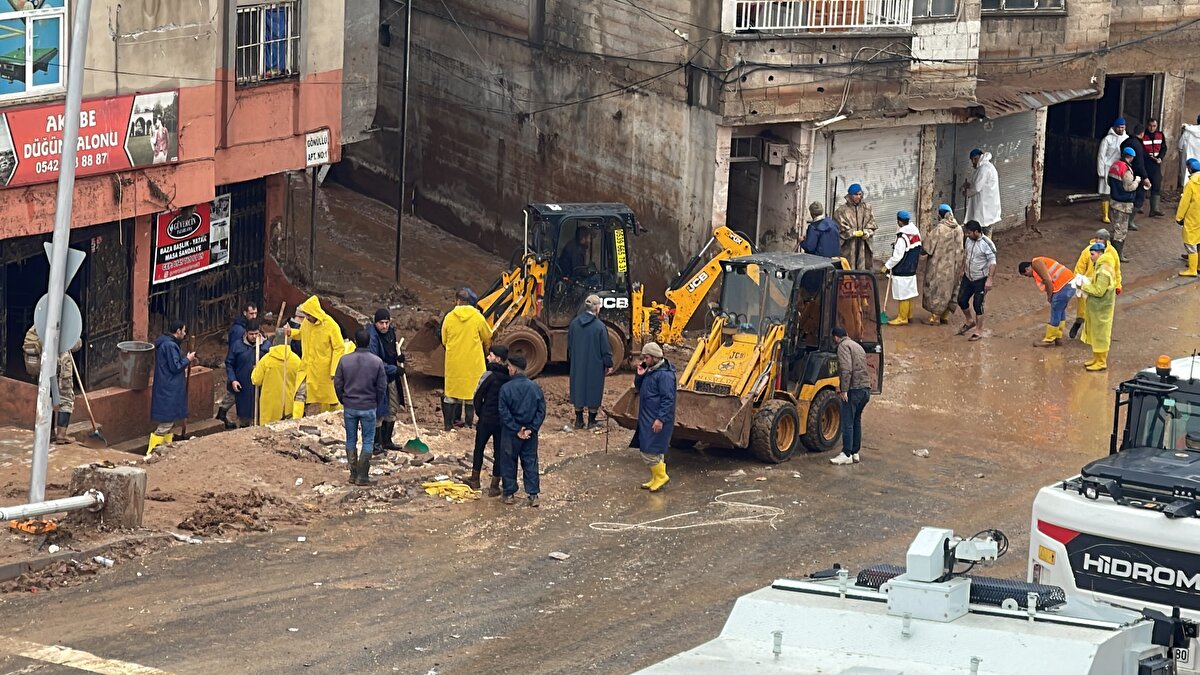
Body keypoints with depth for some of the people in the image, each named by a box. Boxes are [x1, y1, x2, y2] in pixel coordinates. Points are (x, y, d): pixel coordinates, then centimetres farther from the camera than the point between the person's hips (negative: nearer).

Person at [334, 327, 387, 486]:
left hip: (349, 407, 1)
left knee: (351, 440, 14)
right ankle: (362, 476, 4)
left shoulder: (344, 360, -7)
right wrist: (377, 405, 12)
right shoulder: (377, 362, -9)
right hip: (369, 407, -1)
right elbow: (382, 387, -4)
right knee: (368, 441, 7)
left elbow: (337, 384, -1)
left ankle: (353, 474, 16)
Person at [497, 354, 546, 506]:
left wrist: (516, 430, -10)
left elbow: (504, 413, -15)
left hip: (511, 432, -3)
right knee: (530, 462, 10)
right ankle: (533, 495, 8)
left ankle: (509, 494, 16)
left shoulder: (506, 388, -14)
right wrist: (531, 428, -5)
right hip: (530, 433, 3)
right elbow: (541, 410, -3)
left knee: (509, 462, 11)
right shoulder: (535, 387, -3)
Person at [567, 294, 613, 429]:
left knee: (578, 389, 15)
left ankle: (579, 420, 20)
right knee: (593, 391, 8)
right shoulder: (600, 326, -18)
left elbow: (569, 344, 9)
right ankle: (591, 421, 14)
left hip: (578, 365, 4)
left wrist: (571, 361, 22)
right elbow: (605, 347, -13)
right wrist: (609, 365, -1)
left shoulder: (574, 323, -3)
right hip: (595, 365, -4)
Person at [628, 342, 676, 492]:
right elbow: (639, 388, 21)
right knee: (655, 451, 16)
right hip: (647, 418, 10)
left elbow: (668, 399, -21)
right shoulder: (650, 371, 11)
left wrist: (661, 419, -23)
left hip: (657, 419, -10)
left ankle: (661, 476, 5)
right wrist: (639, 375, 1)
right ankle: (656, 479, 23)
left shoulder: (664, 374, -19)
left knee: (649, 451, -9)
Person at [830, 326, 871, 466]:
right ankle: (855, 453, 19)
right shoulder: (857, 346, 22)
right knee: (856, 421, 16)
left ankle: (846, 455, -8)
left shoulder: (843, 346, -5)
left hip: (854, 390, -9)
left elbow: (846, 369, -18)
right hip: (866, 389, 9)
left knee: (847, 423, -6)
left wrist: (844, 390, -17)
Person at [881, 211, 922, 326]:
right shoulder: (916, 233, 2)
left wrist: (887, 266, -8)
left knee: (903, 296, -1)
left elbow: (897, 257, -21)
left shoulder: (902, 238, -23)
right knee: (909, 294, 19)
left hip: (902, 272, -9)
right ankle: (908, 314, 29)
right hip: (911, 269, 9)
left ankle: (902, 318, 5)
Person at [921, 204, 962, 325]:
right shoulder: (959, 229, -2)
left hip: (939, 265, -6)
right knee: (950, 287, 16)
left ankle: (935, 316, 8)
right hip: (953, 265, 6)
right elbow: (959, 247, 7)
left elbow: (927, 245, -14)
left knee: (936, 288, 5)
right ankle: (945, 315, 23)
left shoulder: (939, 229, -19)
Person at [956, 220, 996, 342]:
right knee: (962, 300, 11)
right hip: (968, 277, 7)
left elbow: (992, 263, -20)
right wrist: (962, 272, 22)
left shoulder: (986, 244, -20)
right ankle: (970, 321, 36)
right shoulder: (968, 241, 1)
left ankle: (979, 331, 10)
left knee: (977, 304, -2)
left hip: (980, 279, -7)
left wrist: (989, 279, -25)